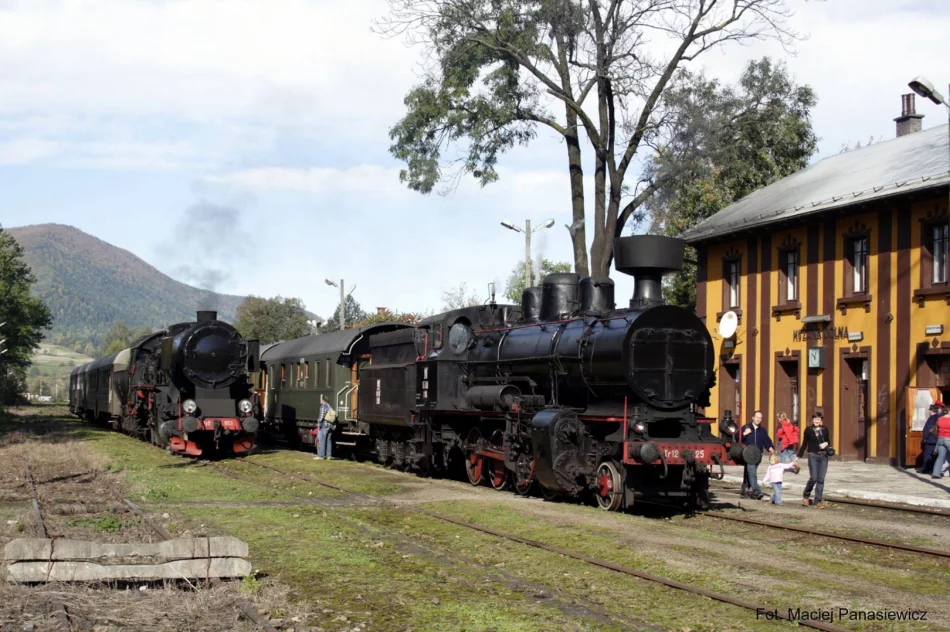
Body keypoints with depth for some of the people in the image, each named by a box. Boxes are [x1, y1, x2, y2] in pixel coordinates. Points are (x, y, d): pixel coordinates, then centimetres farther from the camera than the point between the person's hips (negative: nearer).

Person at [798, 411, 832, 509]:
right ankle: (805, 496, 10)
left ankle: (818, 501, 6)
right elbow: (804, 444, 6)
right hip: (813, 456, -3)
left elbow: (828, 442, 18)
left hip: (824, 456, 3)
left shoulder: (825, 430, 9)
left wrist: (826, 444, -6)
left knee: (821, 479, 0)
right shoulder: (808, 430, 3)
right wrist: (799, 456, 2)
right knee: (813, 478, -13)